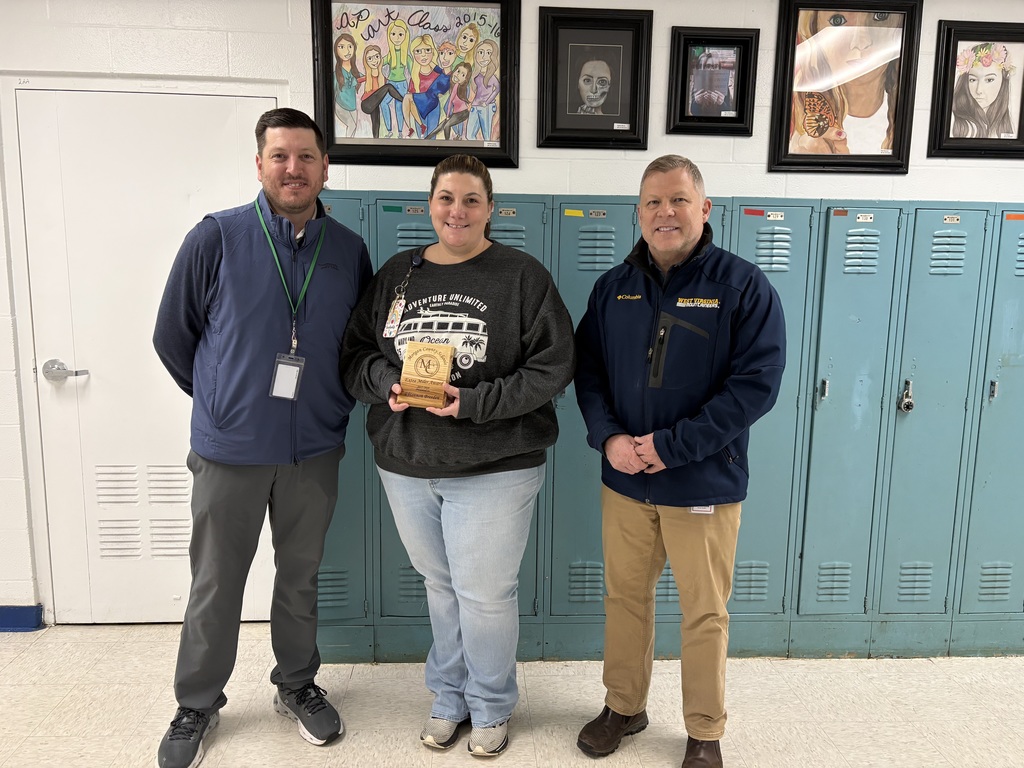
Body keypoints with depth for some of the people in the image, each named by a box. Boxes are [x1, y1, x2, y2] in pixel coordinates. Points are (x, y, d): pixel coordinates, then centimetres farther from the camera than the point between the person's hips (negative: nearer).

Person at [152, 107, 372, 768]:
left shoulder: (349, 250, -1)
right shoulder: (217, 238, -8)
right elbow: (173, 335, 0)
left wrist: (334, 400, 6)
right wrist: (223, 398, 7)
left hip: (315, 449, 2)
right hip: (230, 447, -2)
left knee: (302, 575, 17)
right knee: (215, 584, 11)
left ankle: (297, 685, 38)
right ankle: (198, 705, 33)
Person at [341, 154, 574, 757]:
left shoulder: (523, 276, -6)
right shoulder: (396, 274, 8)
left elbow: (552, 366, -11)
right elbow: (358, 352, 10)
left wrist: (475, 402, -20)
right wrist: (387, 382, -12)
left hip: (495, 467, -4)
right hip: (406, 464, 4)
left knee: (485, 593, 5)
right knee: (439, 584, 19)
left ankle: (491, 707, 31)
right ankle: (450, 696, 40)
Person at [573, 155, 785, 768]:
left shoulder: (744, 286, -8)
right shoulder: (614, 287, 5)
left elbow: (756, 384, -15)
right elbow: (588, 369, 6)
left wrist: (671, 446, -19)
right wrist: (607, 437, -12)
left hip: (705, 486, -3)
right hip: (623, 482, 4)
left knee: (705, 615, 11)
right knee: (625, 598, 17)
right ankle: (624, 707, 39)